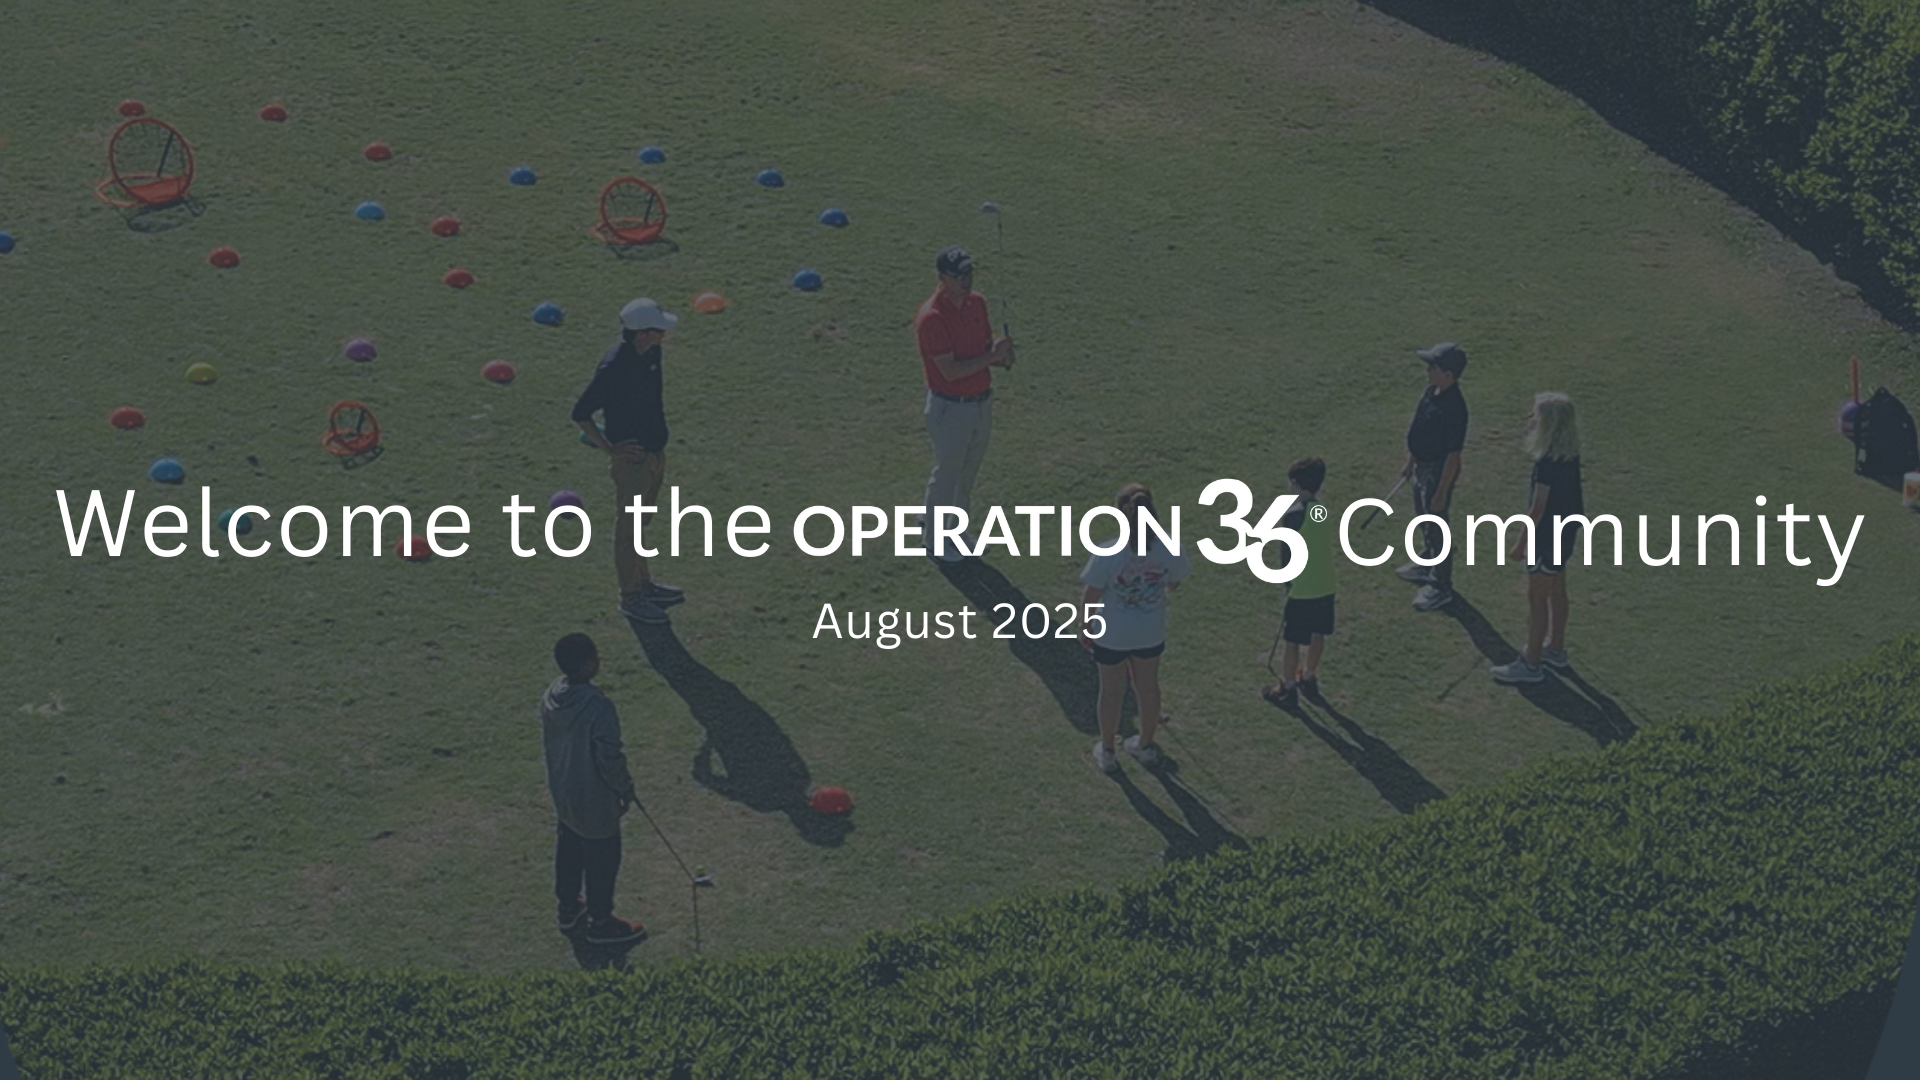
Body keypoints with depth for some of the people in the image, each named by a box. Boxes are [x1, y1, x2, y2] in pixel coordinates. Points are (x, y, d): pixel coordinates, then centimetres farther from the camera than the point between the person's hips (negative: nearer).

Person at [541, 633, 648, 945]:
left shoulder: (551, 697, -10)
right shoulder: (598, 709, -33)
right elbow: (610, 759, -26)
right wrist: (626, 790, -8)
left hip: (562, 791, 7)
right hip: (594, 799, -7)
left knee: (569, 849, 26)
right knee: (602, 858, 12)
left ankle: (568, 908, 45)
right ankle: (601, 923, 29)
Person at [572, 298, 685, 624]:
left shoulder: (651, 354, -1)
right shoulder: (613, 367, -26)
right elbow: (581, 414, -21)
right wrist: (608, 448, -21)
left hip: (655, 453, 8)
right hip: (631, 459, -8)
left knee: (641, 522, 22)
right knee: (629, 527, 5)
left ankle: (644, 584, 37)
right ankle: (631, 597, 17)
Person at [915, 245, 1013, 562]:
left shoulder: (977, 303, 1)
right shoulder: (932, 317, -24)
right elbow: (950, 370, -26)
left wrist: (1000, 354, -13)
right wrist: (991, 356, -28)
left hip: (982, 401, 7)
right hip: (951, 407, -7)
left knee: (968, 473, 20)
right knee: (947, 473, 7)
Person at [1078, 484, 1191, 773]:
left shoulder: (1107, 555, -30)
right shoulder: (1168, 550, -21)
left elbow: (1090, 597, -19)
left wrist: (1084, 626, 0)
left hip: (1111, 636, -2)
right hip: (1151, 633, 2)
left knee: (1112, 692, 20)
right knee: (1148, 687, 26)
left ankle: (1106, 752, 40)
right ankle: (1145, 746, 47)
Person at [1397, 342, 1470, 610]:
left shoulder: (1454, 408, -30)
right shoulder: (1432, 392, -2)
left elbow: (1453, 455, -25)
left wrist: (1442, 491, -22)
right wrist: (1410, 462, 20)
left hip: (1439, 471, -9)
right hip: (1422, 465, 9)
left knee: (1436, 527, 4)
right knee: (1424, 520, 27)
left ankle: (1440, 586, 17)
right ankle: (1427, 564, 49)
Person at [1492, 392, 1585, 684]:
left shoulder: (1548, 463, -28)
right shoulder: (1570, 453, -1)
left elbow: (1537, 508, -22)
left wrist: (1521, 543, -15)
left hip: (1548, 536, -9)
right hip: (1566, 531, 9)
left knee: (1537, 597, 1)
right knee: (1556, 591, 22)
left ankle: (1531, 664, 10)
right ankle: (1555, 650, 37)